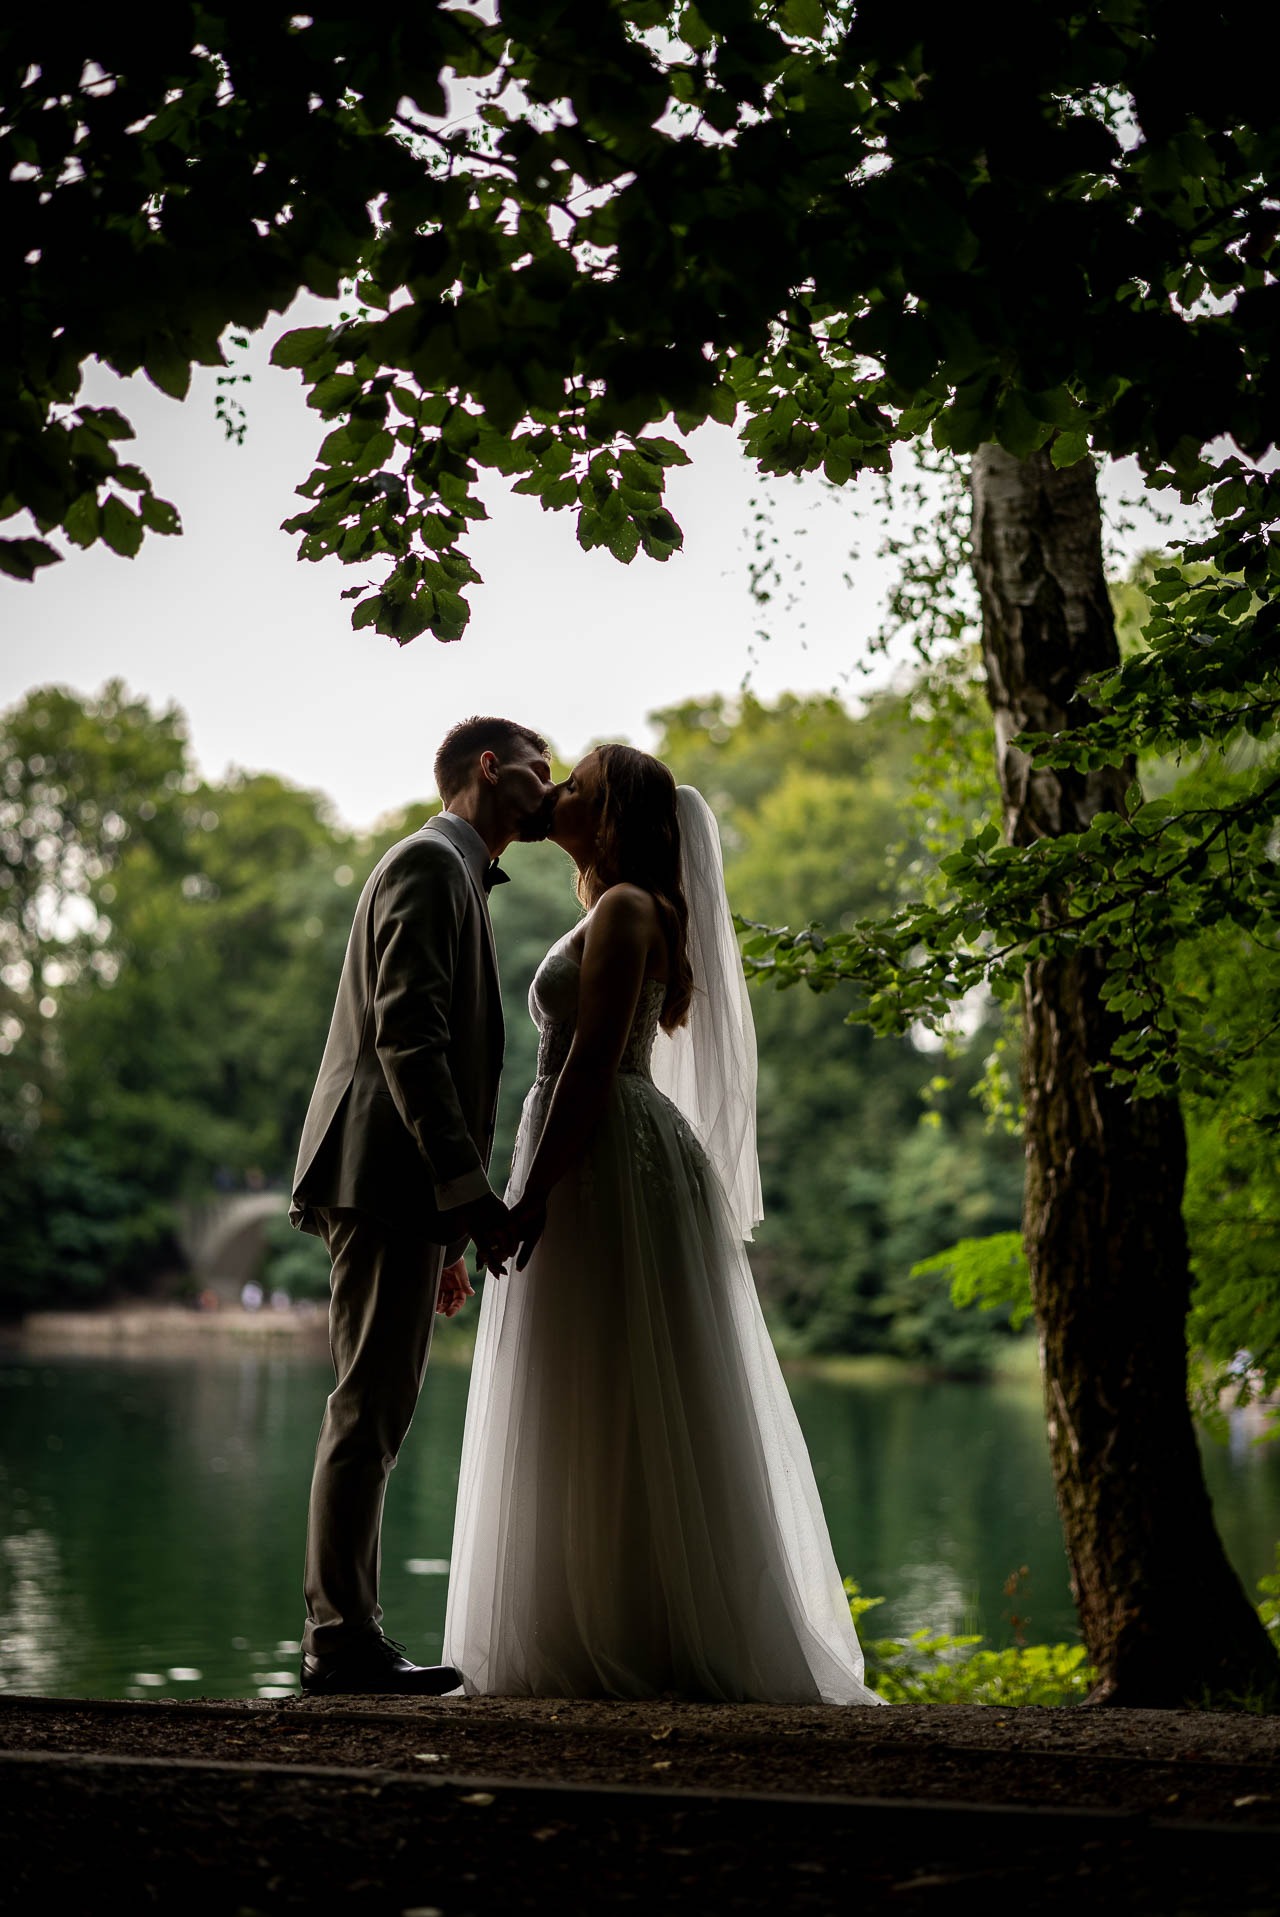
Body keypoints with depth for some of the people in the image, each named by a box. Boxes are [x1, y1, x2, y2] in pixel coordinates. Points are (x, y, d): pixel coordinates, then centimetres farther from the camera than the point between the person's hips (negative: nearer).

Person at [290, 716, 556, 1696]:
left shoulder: (459, 876, 25)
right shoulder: (431, 863, -6)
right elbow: (406, 1035, -18)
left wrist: (452, 1219, 21)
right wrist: (469, 1190, -22)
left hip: (409, 1188, 10)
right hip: (390, 1180, -10)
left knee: (376, 1413, 10)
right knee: (370, 1411, -9)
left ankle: (346, 1634, 15)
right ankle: (344, 1640, -5)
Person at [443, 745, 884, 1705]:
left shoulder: (625, 909, -9)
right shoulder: (619, 914, 22)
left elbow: (594, 1060, -18)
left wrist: (534, 1191, -21)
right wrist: (537, 1187, 20)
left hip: (608, 1166, -10)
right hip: (599, 1171, 10)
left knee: (608, 1416, -8)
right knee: (607, 1422, 9)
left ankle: (632, 1645, -5)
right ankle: (603, 1639, 13)